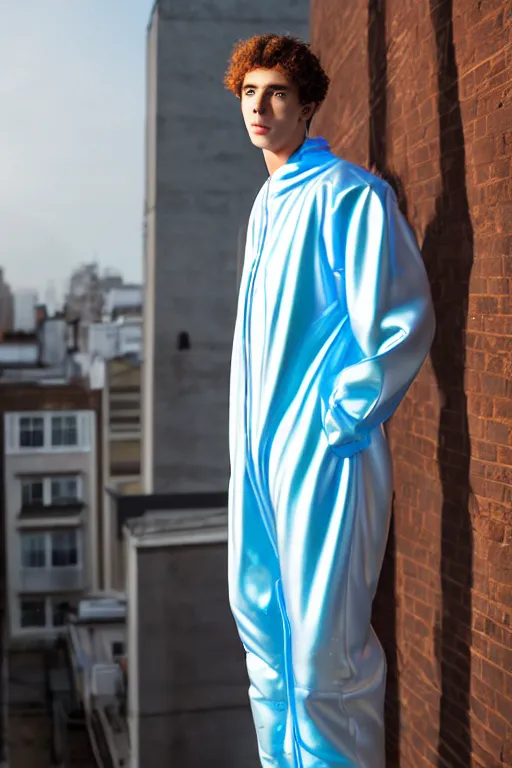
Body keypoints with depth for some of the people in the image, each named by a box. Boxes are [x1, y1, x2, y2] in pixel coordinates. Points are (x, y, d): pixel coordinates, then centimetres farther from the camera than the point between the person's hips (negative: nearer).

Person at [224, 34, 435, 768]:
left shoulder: (347, 193, -10)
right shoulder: (267, 203, 17)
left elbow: (403, 321, -16)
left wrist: (343, 414, -13)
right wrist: (251, 432, 16)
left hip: (320, 449, -9)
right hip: (259, 446, 9)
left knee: (324, 650, -5)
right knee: (261, 620, 16)